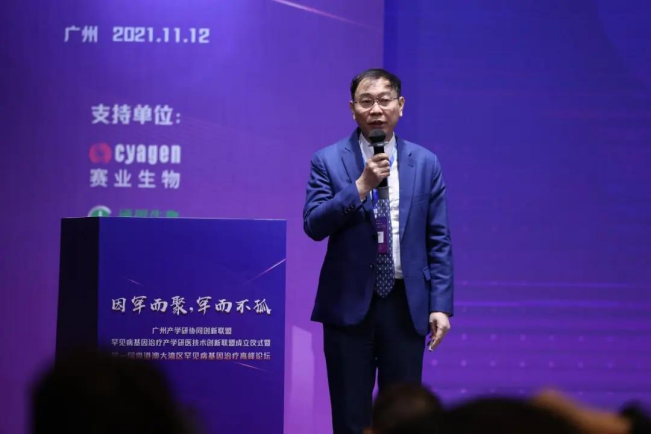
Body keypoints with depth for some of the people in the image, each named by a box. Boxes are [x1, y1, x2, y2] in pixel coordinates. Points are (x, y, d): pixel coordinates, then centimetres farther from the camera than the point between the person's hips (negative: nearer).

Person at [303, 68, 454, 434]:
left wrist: (441, 305, -2)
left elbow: (439, 241, 5)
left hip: (406, 305, 1)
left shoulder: (425, 163, 5)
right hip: (349, 303, -1)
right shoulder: (328, 161, 1)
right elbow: (314, 225, -10)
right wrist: (360, 186, -20)